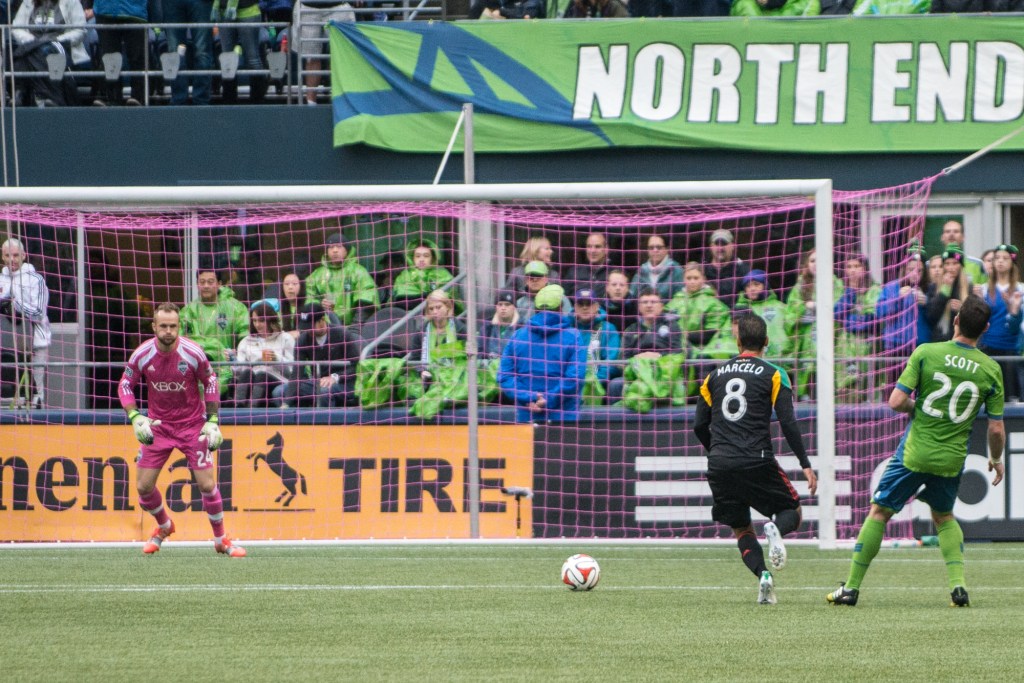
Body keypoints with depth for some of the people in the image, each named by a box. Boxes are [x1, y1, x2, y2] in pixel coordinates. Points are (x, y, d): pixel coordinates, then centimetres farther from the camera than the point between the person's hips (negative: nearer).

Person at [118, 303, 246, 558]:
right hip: (158, 425, 2)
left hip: (193, 424, -2)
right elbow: (125, 385, 0)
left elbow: (210, 382, -2)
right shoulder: (142, 355, -13)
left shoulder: (193, 353, -16)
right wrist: (135, 418, -14)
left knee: (207, 484, -8)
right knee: (144, 486, -1)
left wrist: (212, 421, -8)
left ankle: (221, 539, 12)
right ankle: (164, 527, 30)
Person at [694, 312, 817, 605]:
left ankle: (762, 574, -13)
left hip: (719, 464, 3)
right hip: (757, 460, -3)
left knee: (741, 530, 15)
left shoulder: (716, 375, 13)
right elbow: (788, 424, -6)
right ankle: (775, 528, -23)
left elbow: (699, 426, 13)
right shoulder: (773, 375, 2)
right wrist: (805, 465, -3)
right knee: (793, 512, 14)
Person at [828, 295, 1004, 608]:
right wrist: (996, 459, 17)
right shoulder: (991, 370, -5)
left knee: (879, 512, 11)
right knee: (944, 517, 26)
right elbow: (996, 429, -2)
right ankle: (958, 583, 8)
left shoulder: (926, 353, -12)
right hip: (952, 459, 3)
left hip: (915, 452, -2)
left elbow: (896, 401, -14)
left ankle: (852, 587, 12)